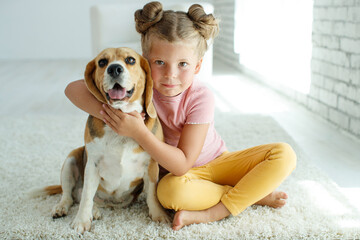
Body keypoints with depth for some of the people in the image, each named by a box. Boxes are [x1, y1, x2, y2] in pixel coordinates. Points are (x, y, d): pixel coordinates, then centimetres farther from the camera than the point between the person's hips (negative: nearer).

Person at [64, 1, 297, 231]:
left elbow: (182, 164, -26)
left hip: (218, 162, 0)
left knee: (284, 154, -20)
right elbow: (73, 89, -20)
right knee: (169, 191, -37)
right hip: (183, 174, 0)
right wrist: (110, 114, -37)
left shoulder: (200, 97, -24)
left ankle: (211, 213, -26)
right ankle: (257, 193, -16)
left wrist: (139, 132, -38)